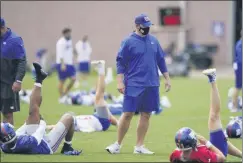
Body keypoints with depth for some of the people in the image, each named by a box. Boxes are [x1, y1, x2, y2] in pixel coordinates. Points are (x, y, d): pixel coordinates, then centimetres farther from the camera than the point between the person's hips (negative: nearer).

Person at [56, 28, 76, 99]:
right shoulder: (61, 42, -12)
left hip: (69, 64, 8)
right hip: (63, 64, -8)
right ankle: (61, 96, 7)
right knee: (62, 81, -1)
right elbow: (60, 54, -19)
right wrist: (63, 64, -26)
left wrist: (72, 62, 19)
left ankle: (65, 93, 15)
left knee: (73, 78, 0)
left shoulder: (70, 41, 15)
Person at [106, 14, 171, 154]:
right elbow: (120, 62, -5)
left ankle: (139, 146, 12)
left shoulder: (154, 41, 9)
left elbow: (161, 60, 15)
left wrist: (167, 78, 13)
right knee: (128, 114, -6)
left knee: (146, 115, 5)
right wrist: (120, 82, -11)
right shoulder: (128, 42, -4)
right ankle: (118, 144, 5)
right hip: (134, 85, -4)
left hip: (152, 85, 4)